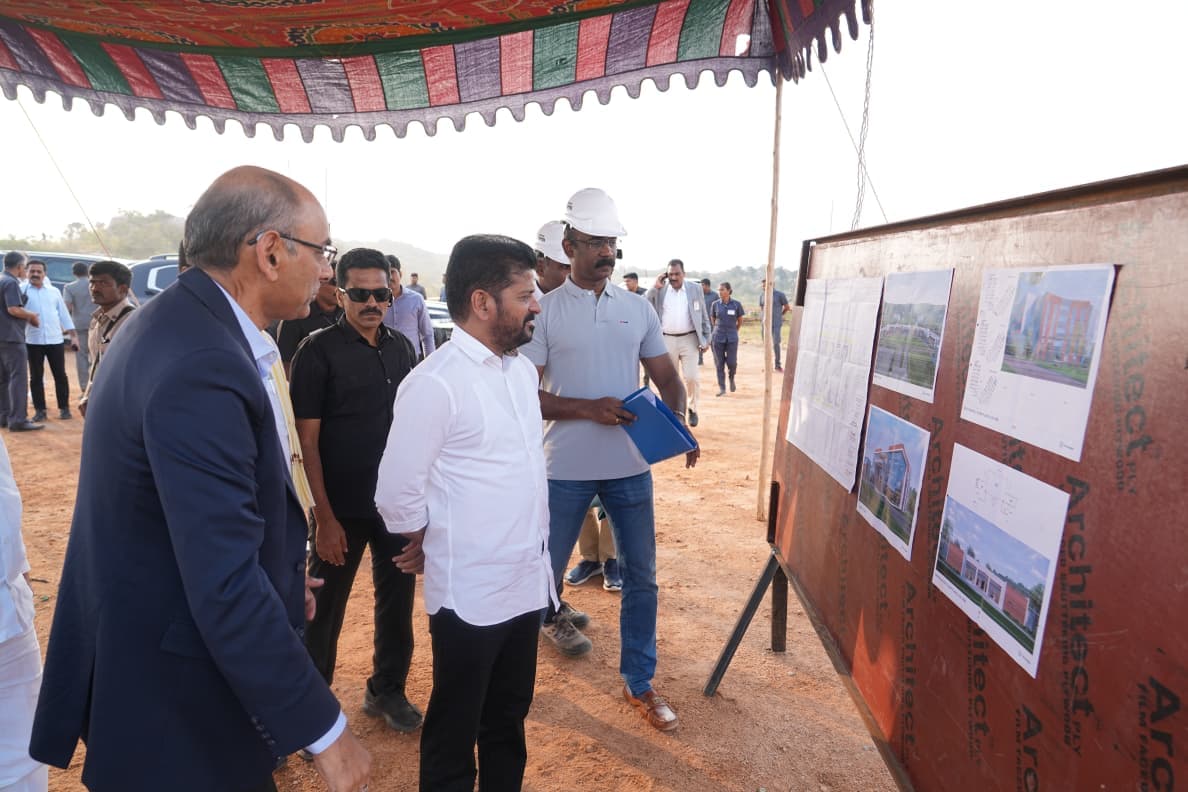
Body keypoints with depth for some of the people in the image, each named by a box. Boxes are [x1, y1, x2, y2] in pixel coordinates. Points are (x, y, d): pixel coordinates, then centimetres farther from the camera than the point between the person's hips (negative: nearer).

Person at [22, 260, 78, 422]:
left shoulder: (54, 291, 9)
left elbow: (63, 313, 11)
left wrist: (73, 336, 7)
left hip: (55, 340, 1)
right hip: (33, 341, -1)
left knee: (60, 375, 4)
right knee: (36, 377, 5)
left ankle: (64, 408, 13)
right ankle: (39, 410, 12)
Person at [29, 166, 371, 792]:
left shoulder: (180, 323, 2)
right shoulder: (201, 365, -29)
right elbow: (226, 588, -31)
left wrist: (278, 572, 16)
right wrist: (325, 730, -23)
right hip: (175, 710, -9)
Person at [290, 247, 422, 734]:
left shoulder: (401, 348, 4)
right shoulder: (318, 352, -9)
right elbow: (307, 441, -11)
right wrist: (325, 516, -14)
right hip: (343, 507, -4)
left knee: (397, 599, 15)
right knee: (325, 609, 9)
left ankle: (387, 689, 34)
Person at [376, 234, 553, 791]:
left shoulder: (522, 369, 5)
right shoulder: (434, 384, -19)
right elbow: (398, 496, -15)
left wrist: (535, 545, 12)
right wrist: (437, 551, 1)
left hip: (527, 581, 7)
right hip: (469, 592, -6)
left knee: (509, 721, 22)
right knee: (454, 734, 15)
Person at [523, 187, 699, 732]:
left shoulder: (638, 309, 6)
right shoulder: (546, 311, -5)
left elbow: (667, 379, 8)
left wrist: (677, 427, -12)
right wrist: (589, 409, -21)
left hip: (630, 467, 3)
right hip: (567, 468, -3)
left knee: (641, 576, 10)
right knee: (545, 568, 10)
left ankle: (638, 683, 26)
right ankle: (548, 614, 42)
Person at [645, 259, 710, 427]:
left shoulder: (695, 290, 4)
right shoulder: (659, 291, 4)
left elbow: (704, 317, 7)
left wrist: (706, 339, 2)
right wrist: (655, 288, -10)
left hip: (689, 339, -1)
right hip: (667, 340, 1)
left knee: (692, 377, -6)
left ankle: (692, 409, 15)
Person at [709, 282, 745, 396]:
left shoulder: (736, 304, -3)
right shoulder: (715, 304, 0)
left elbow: (740, 321, 9)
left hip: (732, 338, -1)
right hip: (718, 338, 1)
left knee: (732, 362, -6)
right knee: (719, 364, 2)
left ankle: (732, 378, 26)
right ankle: (721, 388, 10)